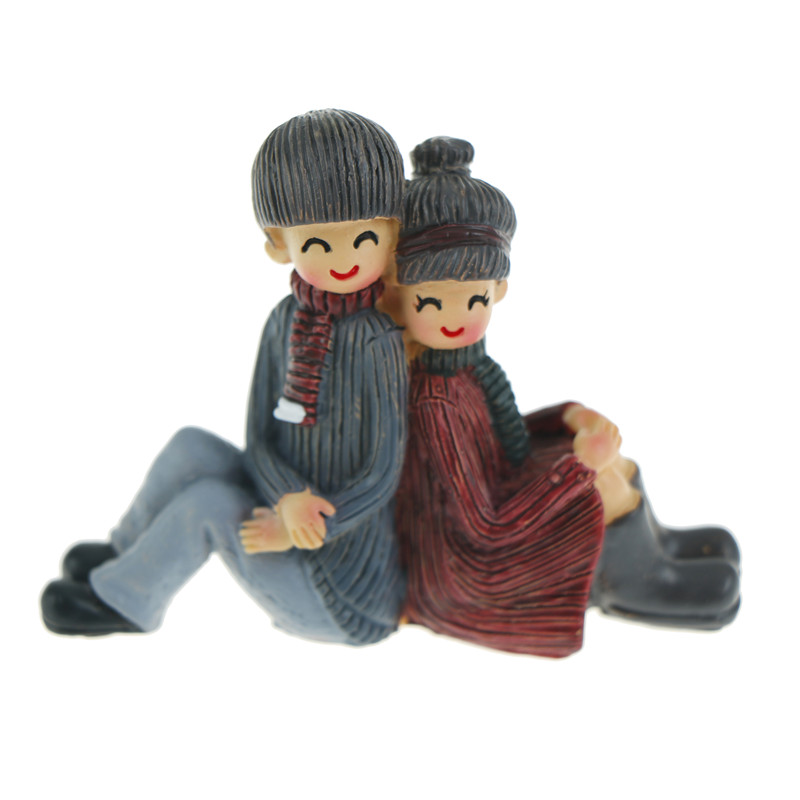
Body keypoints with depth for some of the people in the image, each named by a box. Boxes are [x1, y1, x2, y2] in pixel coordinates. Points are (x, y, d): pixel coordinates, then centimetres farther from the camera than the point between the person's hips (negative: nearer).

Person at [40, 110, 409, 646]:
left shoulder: (379, 343, -24)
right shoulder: (285, 324, -5)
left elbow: (383, 474, -20)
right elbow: (261, 436, -4)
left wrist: (291, 532, -17)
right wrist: (288, 499, -24)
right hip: (290, 513, 6)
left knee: (207, 501, -16)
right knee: (191, 447, -4)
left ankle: (127, 598, 11)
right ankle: (131, 553, 19)